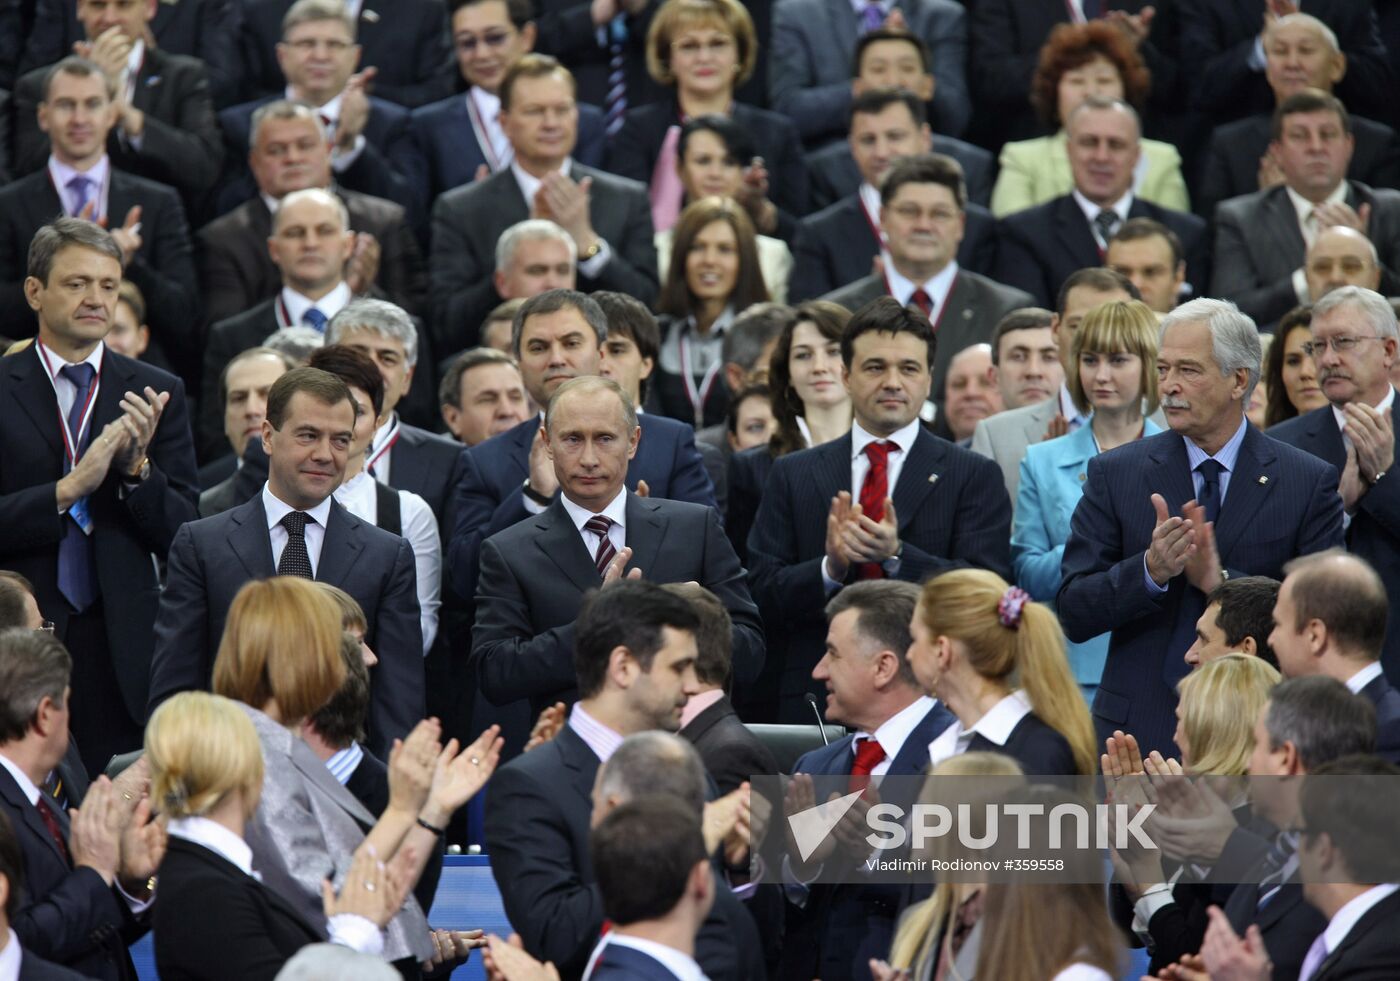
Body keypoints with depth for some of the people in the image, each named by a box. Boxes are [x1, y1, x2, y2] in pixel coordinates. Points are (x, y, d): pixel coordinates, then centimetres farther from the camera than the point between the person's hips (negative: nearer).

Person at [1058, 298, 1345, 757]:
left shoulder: (1310, 482, 1)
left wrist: (1221, 581, -16)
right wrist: (1151, 570, -18)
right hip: (1137, 732, 1)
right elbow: (1073, 614, -1)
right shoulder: (1116, 474, 4)